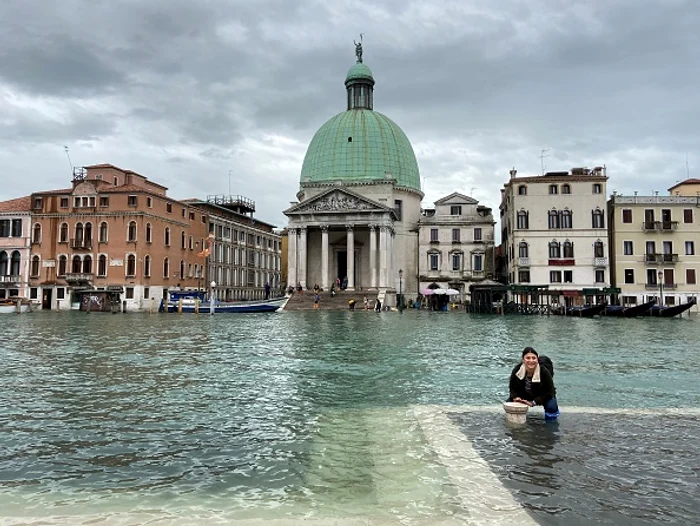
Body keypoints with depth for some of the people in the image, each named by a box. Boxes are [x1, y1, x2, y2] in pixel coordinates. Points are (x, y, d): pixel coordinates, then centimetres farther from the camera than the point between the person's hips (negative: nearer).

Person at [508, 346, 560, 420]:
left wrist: (533, 402, -32)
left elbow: (549, 392, -24)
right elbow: (512, 387, -5)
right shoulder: (517, 370, -21)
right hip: (523, 396, 3)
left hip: (543, 397, -3)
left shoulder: (544, 372, -30)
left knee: (551, 406, -32)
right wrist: (516, 397, -27)